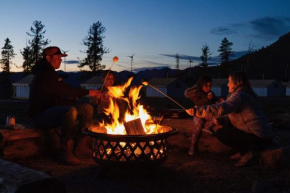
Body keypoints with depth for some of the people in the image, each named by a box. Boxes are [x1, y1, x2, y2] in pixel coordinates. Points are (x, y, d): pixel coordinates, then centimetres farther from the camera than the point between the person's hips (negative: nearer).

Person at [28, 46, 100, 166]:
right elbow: (65, 91, -21)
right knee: (70, 111, -38)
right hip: (41, 114, -10)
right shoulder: (44, 74, -13)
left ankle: (79, 147, -1)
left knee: (87, 108, -1)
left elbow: (63, 92, 12)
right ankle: (66, 153, -32)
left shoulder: (50, 73, 18)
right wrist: (87, 92, -15)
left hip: (53, 111, 10)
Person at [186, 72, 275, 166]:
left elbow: (220, 109, -31)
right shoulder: (246, 95, 16)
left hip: (259, 139, -10)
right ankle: (243, 151, 12)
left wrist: (196, 110, -28)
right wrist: (220, 120, 0)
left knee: (220, 132, -8)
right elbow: (233, 117, 19)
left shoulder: (239, 95, -15)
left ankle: (245, 152, -4)